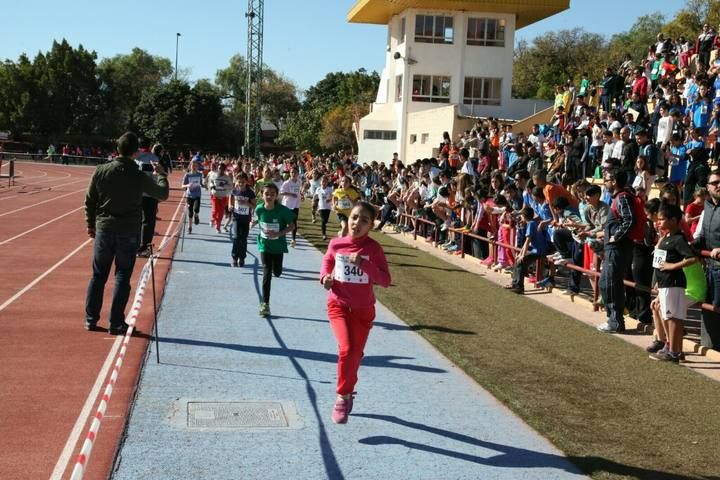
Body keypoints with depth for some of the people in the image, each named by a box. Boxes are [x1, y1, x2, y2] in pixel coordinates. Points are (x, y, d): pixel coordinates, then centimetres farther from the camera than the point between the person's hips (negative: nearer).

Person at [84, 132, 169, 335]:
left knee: (98, 275, 12)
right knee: (122, 277, 5)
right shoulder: (139, 177, -10)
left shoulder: (101, 171, -3)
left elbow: (90, 201, 3)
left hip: (104, 228, 2)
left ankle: (91, 319, 16)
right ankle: (116, 323, 6)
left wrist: (91, 224, 16)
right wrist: (162, 175, 21)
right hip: (129, 233, -2)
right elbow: (163, 194, 4)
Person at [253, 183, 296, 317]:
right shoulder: (259, 209, -11)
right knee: (267, 273, -5)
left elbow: (291, 226, -12)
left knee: (277, 272, 9)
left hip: (278, 246, 0)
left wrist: (278, 233, -23)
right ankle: (265, 303, 2)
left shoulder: (283, 210, -19)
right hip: (264, 245, 0)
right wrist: (254, 222, -4)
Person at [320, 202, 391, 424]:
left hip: (363, 309, 1)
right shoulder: (336, 244, -6)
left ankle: (346, 394, 37)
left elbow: (385, 281, -14)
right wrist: (325, 278, -8)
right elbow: (326, 264, 13)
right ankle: (343, 396, -2)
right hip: (338, 305, -1)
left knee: (355, 354, 11)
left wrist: (364, 264, -26)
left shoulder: (373, 248, -10)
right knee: (347, 349, -21)